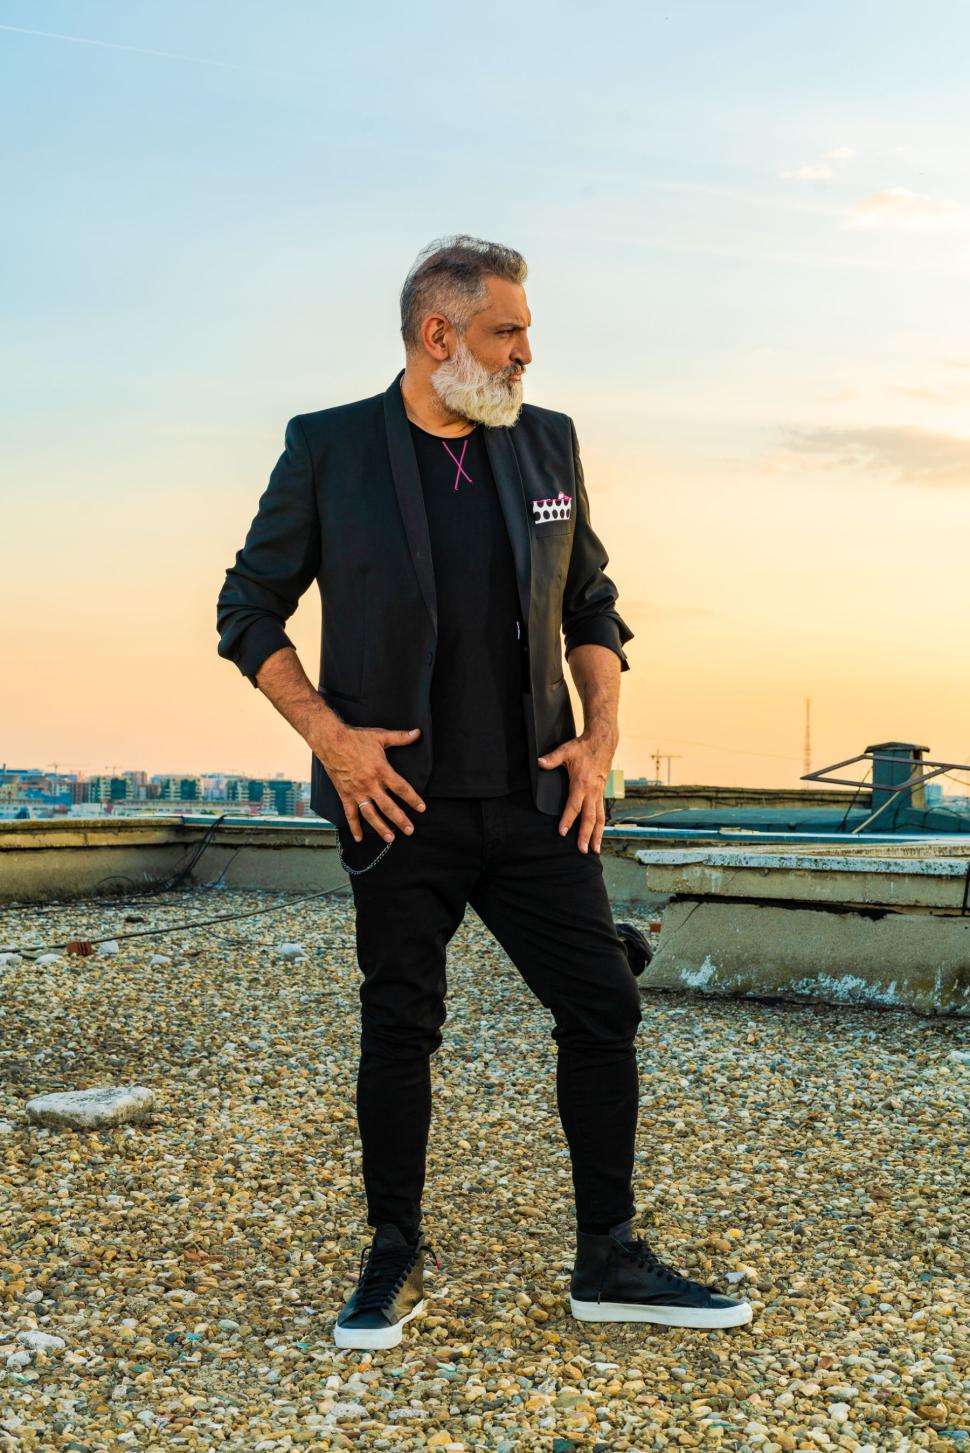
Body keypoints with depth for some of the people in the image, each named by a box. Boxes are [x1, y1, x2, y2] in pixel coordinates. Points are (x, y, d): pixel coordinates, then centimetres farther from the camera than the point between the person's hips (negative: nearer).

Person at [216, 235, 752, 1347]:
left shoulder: (547, 444, 9)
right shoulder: (327, 449, -2)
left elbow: (591, 605, 16)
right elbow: (249, 610, 2)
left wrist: (601, 732, 1)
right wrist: (327, 734, -10)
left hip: (533, 800, 4)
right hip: (401, 802, -3)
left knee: (604, 1007, 3)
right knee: (399, 1031, 5)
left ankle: (610, 1263, 18)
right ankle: (394, 1262, 24)